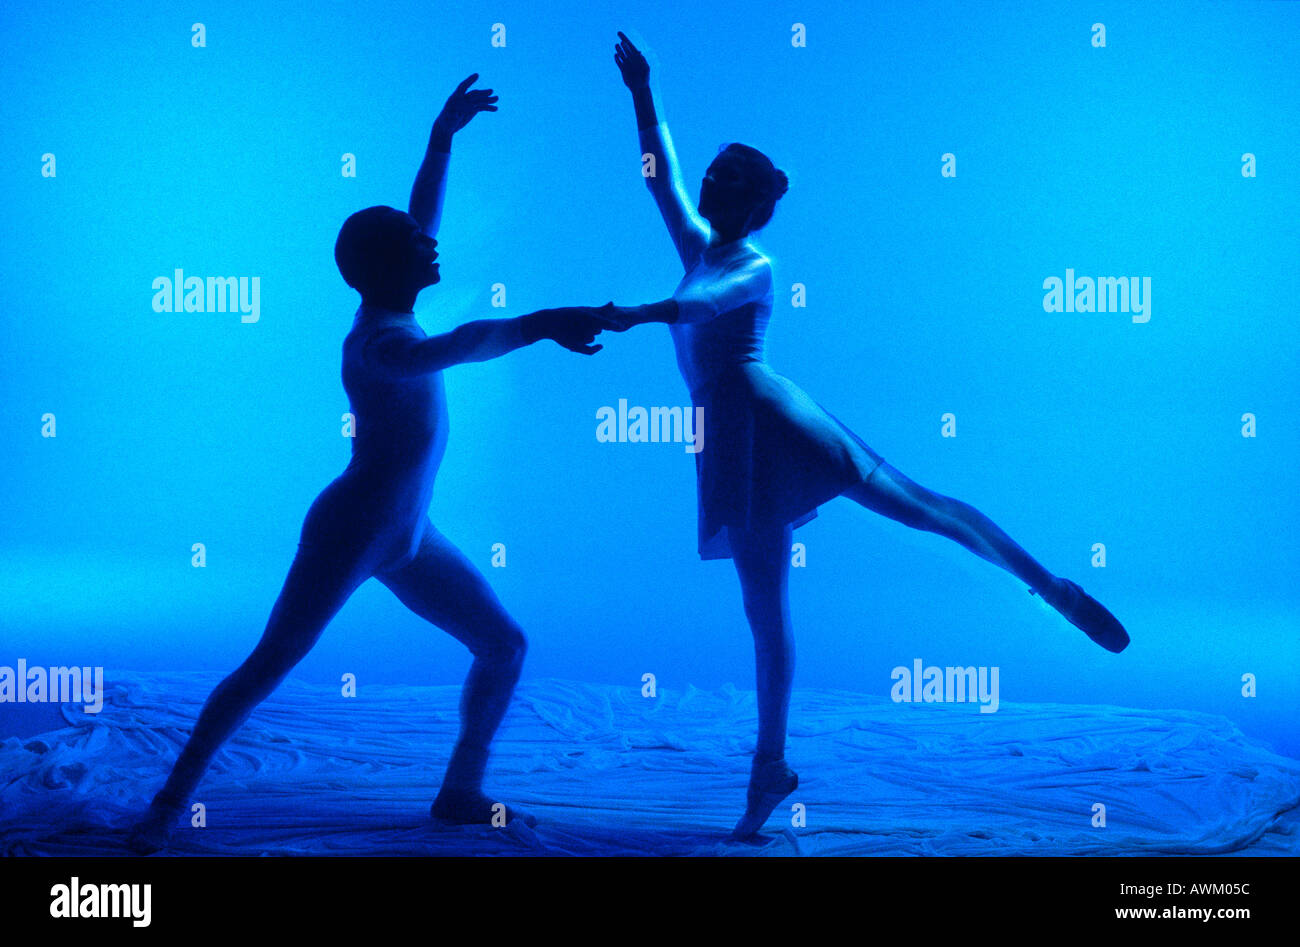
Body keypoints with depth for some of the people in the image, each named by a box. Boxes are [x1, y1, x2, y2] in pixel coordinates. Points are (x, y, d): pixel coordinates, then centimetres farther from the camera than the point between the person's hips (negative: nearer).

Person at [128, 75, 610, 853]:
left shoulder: (394, 314, 5)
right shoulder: (379, 339, -20)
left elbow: (423, 217, 21)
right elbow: (441, 352, -44)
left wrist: (442, 142, 21)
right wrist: (539, 325, -54)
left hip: (408, 541, 9)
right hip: (350, 531, -9)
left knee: (504, 644, 10)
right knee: (269, 667, -10)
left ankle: (462, 791, 18)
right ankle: (171, 801, -4)